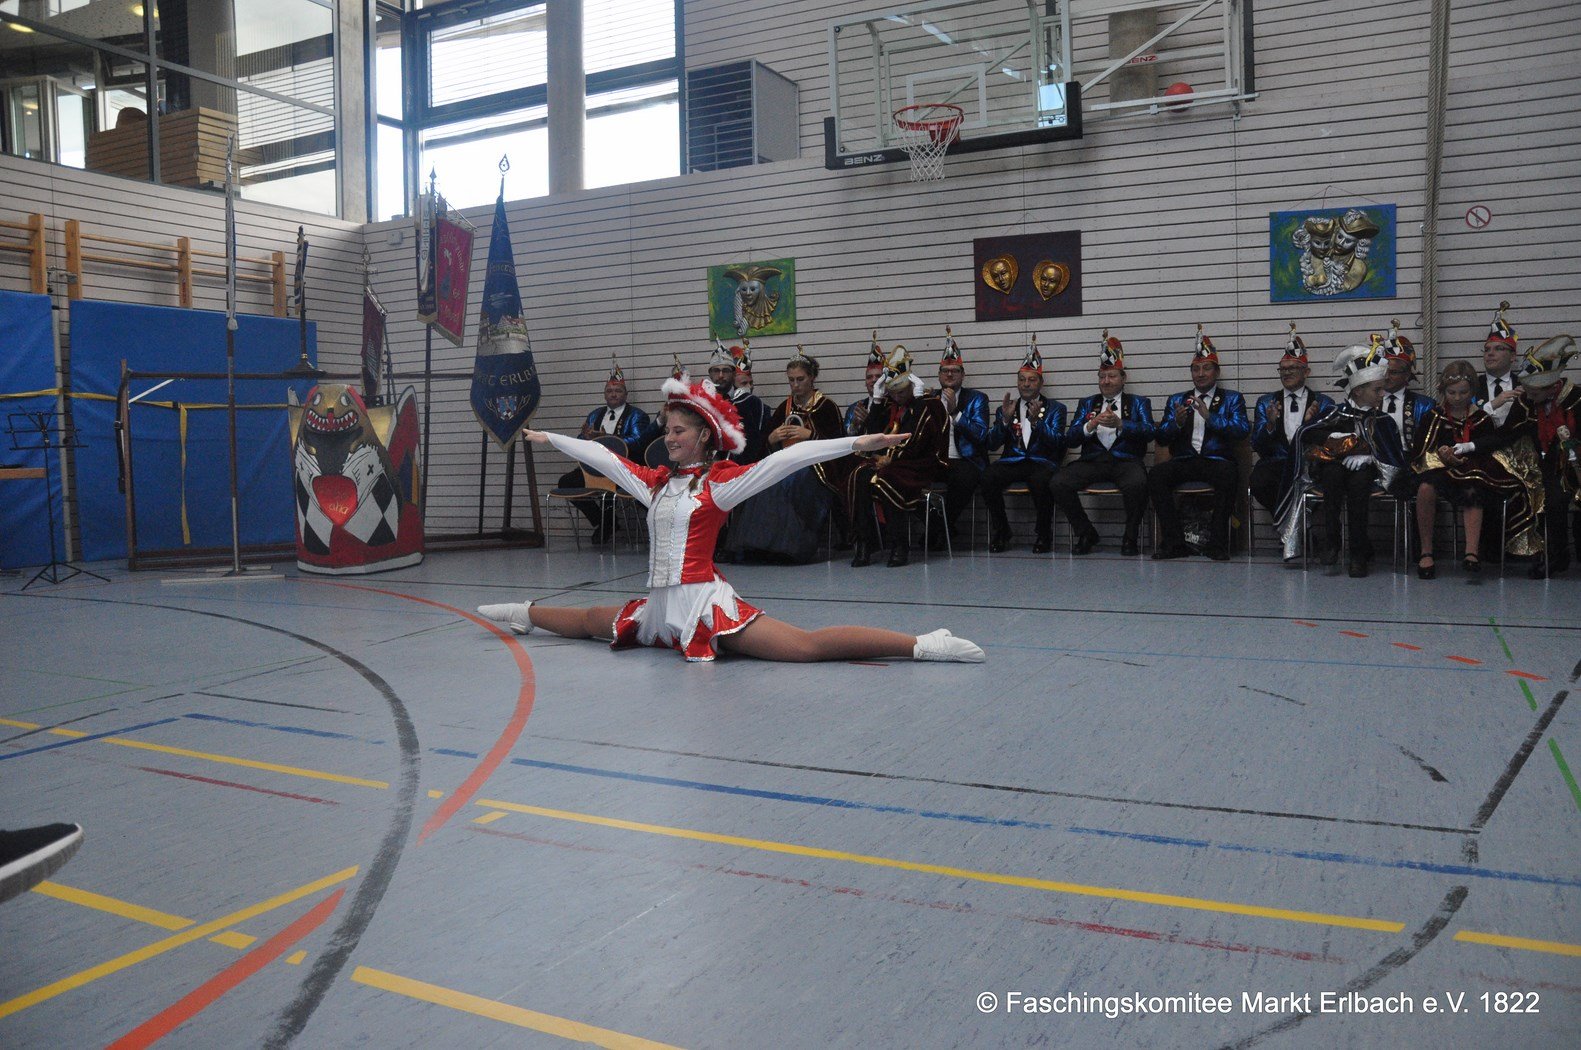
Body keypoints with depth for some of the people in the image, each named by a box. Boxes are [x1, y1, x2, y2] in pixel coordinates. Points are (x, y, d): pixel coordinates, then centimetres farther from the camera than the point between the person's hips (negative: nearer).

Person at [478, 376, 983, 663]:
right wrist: (547, 439, 33)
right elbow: (601, 455, 23)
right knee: (588, 622, 27)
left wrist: (857, 443, -25)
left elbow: (784, 460, -17)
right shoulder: (656, 482, 13)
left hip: (703, 602, -7)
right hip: (661, 606, 8)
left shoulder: (720, 481, -7)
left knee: (808, 645, -24)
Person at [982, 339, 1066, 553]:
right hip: (1011, 461, 2)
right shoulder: (1006, 409, 19)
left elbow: (1056, 442, -3)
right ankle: (1001, 533, -11)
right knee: (988, 477, -31)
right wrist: (1005, 420, -8)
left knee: (1041, 481, -38)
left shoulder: (1055, 409, 13)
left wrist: (1037, 421, -17)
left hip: (1041, 462, -2)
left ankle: (1043, 534, -14)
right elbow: (992, 445, 7)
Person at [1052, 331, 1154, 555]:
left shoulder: (1138, 402, 14)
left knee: (1137, 484, -37)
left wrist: (1120, 424, -21)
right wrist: (1091, 425, -13)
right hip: (1092, 461, 2)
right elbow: (1070, 440, 7)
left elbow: (1148, 432, -5)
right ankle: (1086, 534, -5)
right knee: (1057, 484, -25)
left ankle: (1130, 537, -13)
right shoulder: (1086, 403, 19)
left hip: (1125, 461, -2)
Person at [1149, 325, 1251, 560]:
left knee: (1229, 474, -36)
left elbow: (1243, 430, -4)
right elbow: (1159, 437, 10)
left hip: (1216, 460, -2)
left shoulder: (1232, 398, 14)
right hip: (1184, 461, 2)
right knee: (1155, 474, -29)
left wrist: (1210, 417, -14)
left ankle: (1217, 542, -25)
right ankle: (1174, 542, -23)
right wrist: (1176, 423, -11)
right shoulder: (1176, 400, 20)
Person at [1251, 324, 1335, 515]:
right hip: (1275, 462, 2)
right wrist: (1270, 425, -13)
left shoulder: (1323, 403, 15)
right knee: (1259, 482, -33)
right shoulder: (1265, 402, 18)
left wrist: (1310, 422, -15)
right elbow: (1257, 445, 7)